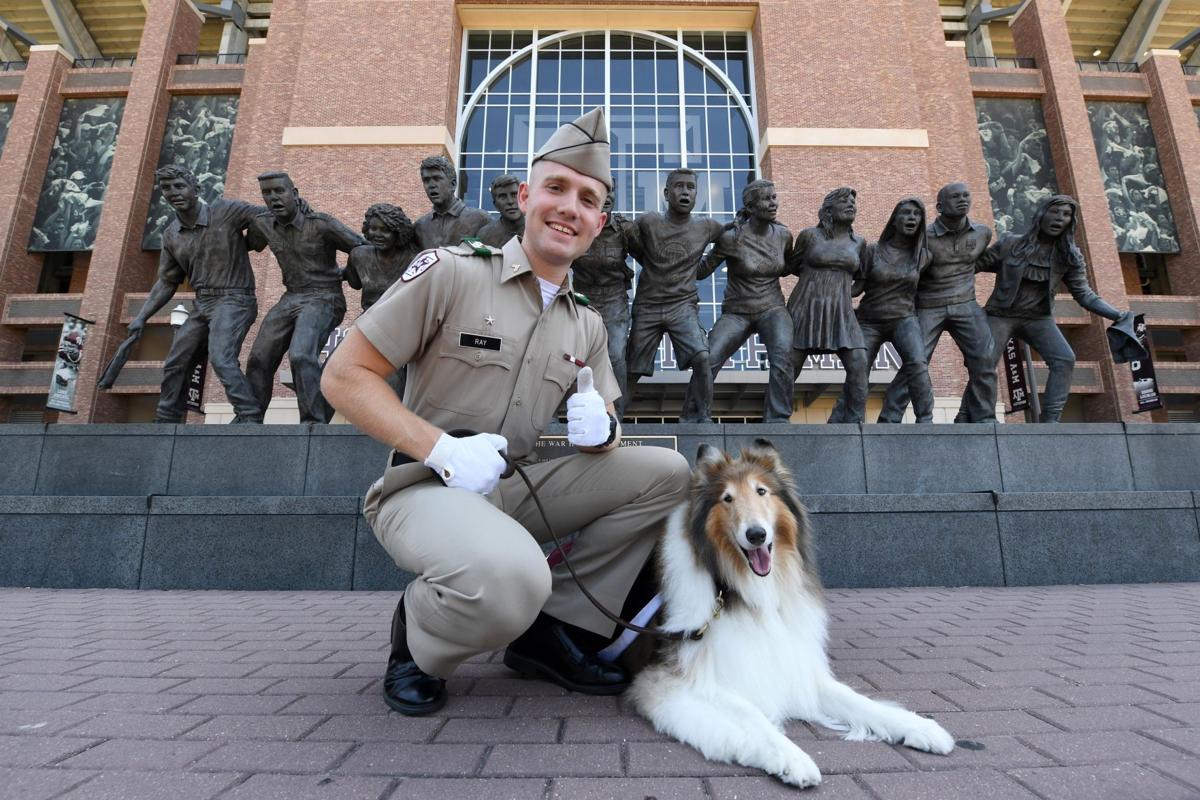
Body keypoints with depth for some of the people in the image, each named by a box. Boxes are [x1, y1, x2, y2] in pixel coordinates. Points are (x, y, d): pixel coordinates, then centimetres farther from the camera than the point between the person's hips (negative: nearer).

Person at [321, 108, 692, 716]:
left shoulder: (587, 327, 11)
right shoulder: (449, 272, -7)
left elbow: (603, 428, 13)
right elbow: (343, 377, -8)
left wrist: (599, 431, -13)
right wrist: (441, 448, -21)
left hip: (521, 485, 6)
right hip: (428, 486, -6)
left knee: (665, 472, -9)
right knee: (508, 579, -38)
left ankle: (555, 629, 1)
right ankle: (418, 640, 0)